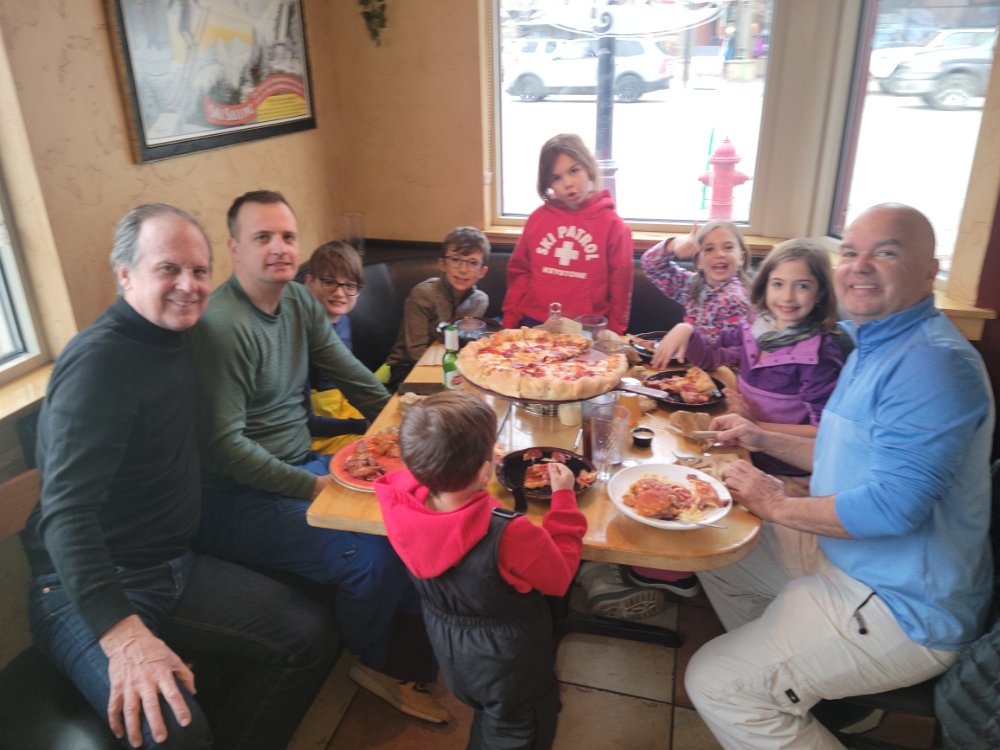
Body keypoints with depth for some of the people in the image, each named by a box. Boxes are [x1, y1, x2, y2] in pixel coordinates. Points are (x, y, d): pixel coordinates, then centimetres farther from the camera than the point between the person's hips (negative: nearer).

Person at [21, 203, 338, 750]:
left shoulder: (172, 338, 7)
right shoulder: (99, 360, -20)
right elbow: (65, 512, -28)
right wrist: (123, 634, -39)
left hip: (175, 567, 8)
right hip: (89, 591, -8)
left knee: (311, 636, 0)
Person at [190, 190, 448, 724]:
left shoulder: (299, 300, 4)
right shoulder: (221, 326, -22)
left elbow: (351, 375, 10)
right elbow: (224, 445, -23)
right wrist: (315, 487, -22)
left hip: (300, 464, 9)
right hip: (239, 498, -8)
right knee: (372, 555, -22)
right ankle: (373, 664, 9)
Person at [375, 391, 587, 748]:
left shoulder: (398, 502, -27)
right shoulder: (510, 535, -41)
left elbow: (407, 476, -1)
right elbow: (561, 576, -20)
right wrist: (564, 497, -15)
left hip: (447, 648, 5)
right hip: (508, 662, -4)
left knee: (487, 718, 35)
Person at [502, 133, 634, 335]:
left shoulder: (612, 224, -2)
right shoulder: (538, 217, 5)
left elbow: (620, 288, 0)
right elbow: (519, 272, 10)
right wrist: (510, 323, 6)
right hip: (533, 325, 3)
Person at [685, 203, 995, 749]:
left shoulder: (934, 364, -25)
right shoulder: (874, 347, 10)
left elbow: (894, 505, -31)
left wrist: (777, 505, -17)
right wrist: (764, 439, 10)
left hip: (903, 609, -10)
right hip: (842, 556, 10)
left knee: (714, 683, -15)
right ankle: (786, 682, 27)